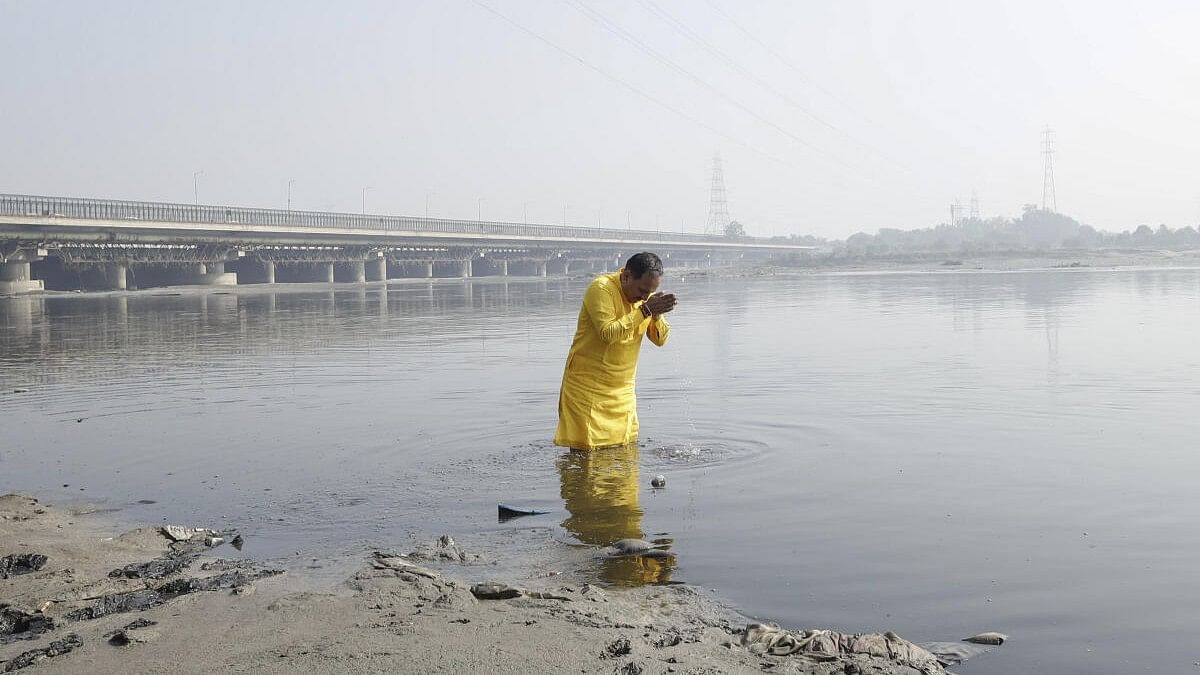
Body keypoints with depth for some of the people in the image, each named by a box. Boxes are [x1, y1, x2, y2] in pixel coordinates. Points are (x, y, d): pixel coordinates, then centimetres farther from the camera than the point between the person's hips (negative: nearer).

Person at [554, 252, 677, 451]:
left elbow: (660, 339, 4)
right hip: (587, 388, -6)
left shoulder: (646, 296, 5)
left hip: (623, 390, 6)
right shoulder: (601, 289, -16)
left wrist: (657, 315, -15)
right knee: (585, 452, -5)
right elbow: (608, 333, -28)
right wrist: (645, 311, -27)